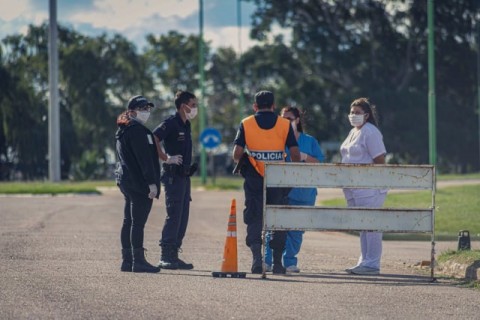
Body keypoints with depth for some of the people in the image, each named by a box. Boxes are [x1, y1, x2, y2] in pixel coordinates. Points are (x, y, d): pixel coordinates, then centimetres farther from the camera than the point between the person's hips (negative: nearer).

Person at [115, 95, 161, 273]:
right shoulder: (137, 129, -14)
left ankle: (127, 260, 14)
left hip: (126, 181, 10)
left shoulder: (123, 130, 18)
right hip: (139, 183, -10)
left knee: (129, 222, 11)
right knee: (138, 222, -10)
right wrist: (152, 183, -20)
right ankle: (138, 261, -11)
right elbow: (144, 158, -19)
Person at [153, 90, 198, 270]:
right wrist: (165, 158, -22)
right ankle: (165, 257, -9)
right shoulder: (171, 123, -11)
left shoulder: (186, 125, 17)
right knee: (174, 215, -10)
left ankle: (173, 255, 13)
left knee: (182, 217, 9)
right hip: (173, 175, -9)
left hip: (183, 175, 9)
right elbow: (153, 139, -23)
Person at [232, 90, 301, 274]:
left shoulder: (246, 124, 1)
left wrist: (240, 161, 18)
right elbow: (295, 154, -1)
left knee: (254, 220, 5)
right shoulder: (285, 125, 2)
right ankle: (277, 263, 12)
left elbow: (237, 154, -5)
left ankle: (257, 257, -12)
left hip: (254, 181, -1)